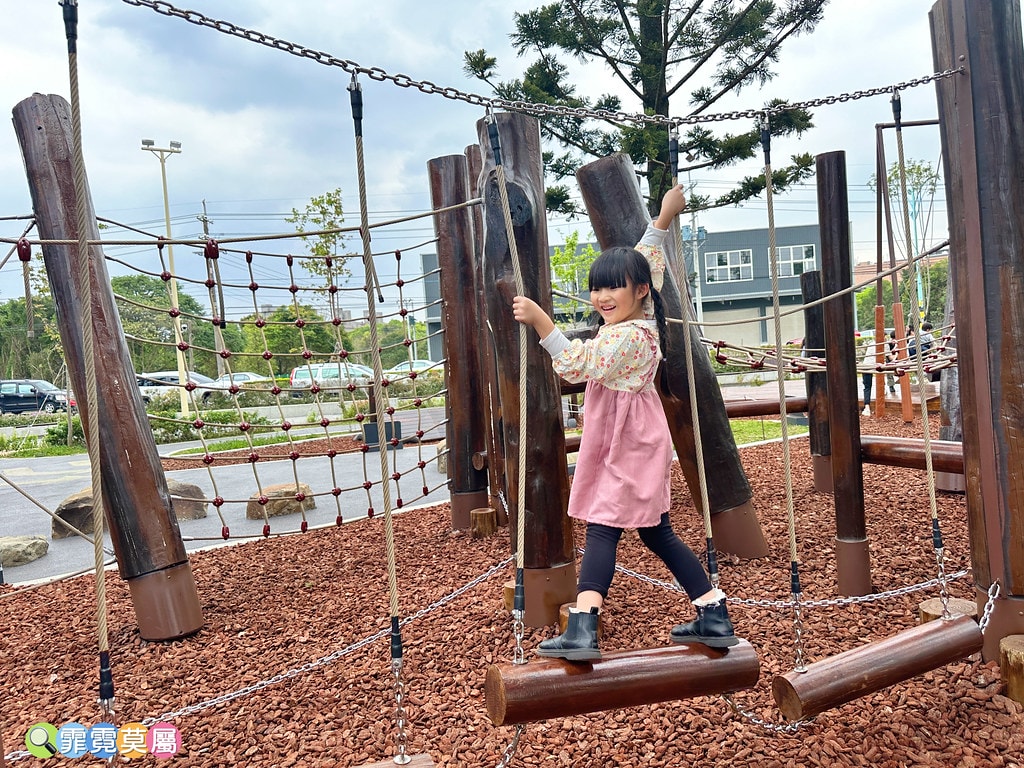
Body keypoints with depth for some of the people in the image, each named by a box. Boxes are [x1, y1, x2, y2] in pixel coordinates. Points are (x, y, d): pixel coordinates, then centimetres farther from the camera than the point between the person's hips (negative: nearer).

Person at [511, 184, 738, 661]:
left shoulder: (627, 336, -21)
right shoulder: (641, 316, 6)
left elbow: (576, 366, -30)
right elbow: (647, 262, 21)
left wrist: (539, 320, -35)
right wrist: (665, 217, 28)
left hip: (628, 448, -10)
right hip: (635, 444, 10)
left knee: (601, 529, -14)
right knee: (657, 534, 15)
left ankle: (582, 628, -19)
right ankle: (714, 617, 22)